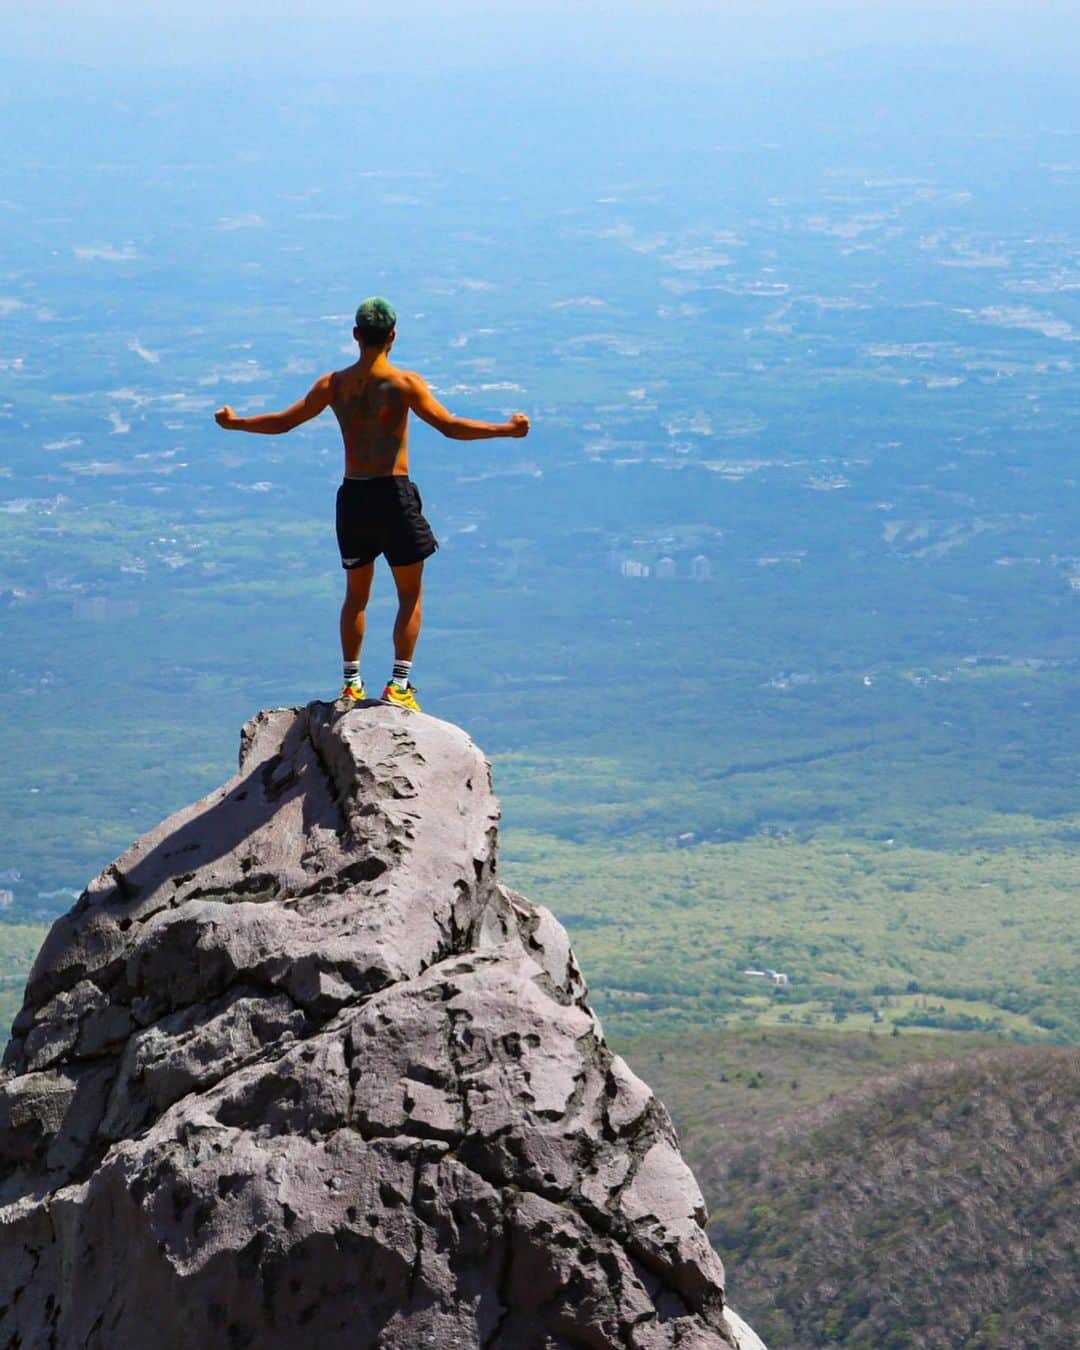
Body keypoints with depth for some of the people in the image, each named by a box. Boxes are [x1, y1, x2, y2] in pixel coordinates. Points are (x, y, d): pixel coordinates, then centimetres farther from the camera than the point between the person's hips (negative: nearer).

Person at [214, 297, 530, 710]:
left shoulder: (334, 384, 4)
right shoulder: (404, 383, -8)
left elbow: (283, 422, 11)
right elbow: (451, 426, -14)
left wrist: (234, 423, 26)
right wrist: (508, 429, -9)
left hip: (352, 495, 4)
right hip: (393, 493, -4)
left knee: (356, 594, 18)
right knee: (410, 595, 6)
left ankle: (351, 683, 18)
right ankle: (399, 684, -2)